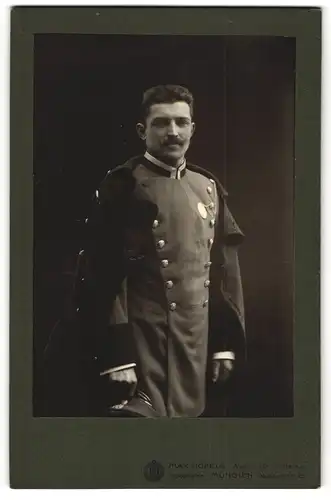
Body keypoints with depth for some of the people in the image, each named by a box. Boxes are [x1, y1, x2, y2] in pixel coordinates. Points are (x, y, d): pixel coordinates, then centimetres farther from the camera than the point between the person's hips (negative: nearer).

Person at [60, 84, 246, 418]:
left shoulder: (209, 188, 10)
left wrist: (226, 343, 9)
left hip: (196, 341, 6)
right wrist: (114, 355, -16)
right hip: (141, 342, -6)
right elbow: (99, 276, -12)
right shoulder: (120, 187, -7)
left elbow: (224, 271, 12)